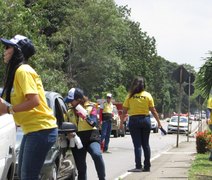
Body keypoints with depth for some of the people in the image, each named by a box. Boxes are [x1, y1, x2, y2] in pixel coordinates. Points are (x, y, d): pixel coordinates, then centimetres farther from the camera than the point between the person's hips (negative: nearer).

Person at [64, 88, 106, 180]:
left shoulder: (91, 107, 0)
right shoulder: (70, 111, 10)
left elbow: (93, 123, -12)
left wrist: (85, 115, -28)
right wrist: (69, 134, -2)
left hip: (91, 137, -4)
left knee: (97, 155, -32)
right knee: (80, 167, 4)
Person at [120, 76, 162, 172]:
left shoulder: (130, 96, -1)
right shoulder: (147, 95, 1)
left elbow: (124, 111, -3)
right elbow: (153, 111, 0)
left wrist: (121, 123, 5)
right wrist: (158, 122, 7)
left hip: (134, 120, -2)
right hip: (145, 120, 2)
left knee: (137, 144, -1)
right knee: (145, 144, 11)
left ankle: (138, 166, -7)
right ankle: (147, 166, 14)